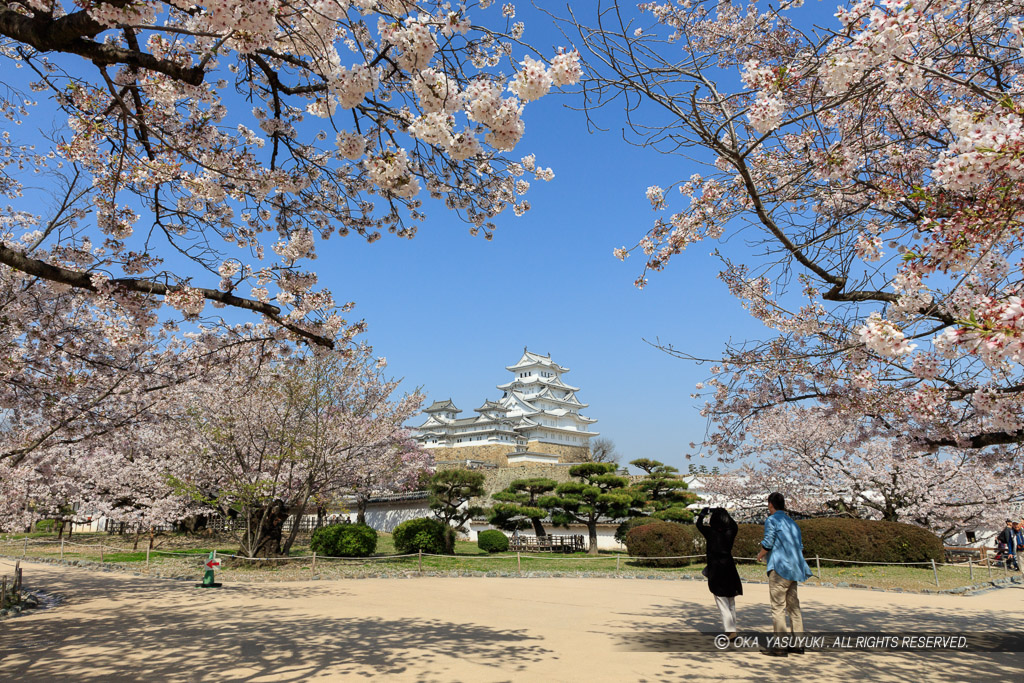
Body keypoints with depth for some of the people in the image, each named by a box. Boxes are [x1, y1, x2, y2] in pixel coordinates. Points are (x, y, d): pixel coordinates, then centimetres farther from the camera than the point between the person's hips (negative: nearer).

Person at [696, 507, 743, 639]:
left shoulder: (710, 532, -11)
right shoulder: (730, 532, -3)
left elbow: (699, 524, 8)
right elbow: (735, 525, 21)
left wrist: (703, 512, 24)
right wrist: (724, 513, 29)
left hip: (715, 572, -4)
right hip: (729, 570, 4)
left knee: (723, 604, -2)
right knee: (731, 603, 16)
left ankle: (730, 631, -10)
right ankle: (732, 627, 21)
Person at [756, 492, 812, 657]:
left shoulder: (771, 520, -6)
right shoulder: (792, 523, 18)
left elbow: (767, 544, -13)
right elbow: (800, 546, 17)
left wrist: (760, 555, 5)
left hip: (779, 568, -8)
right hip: (794, 569, 8)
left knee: (778, 607, -5)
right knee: (793, 606, 12)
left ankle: (780, 646, -5)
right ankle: (797, 644, 15)